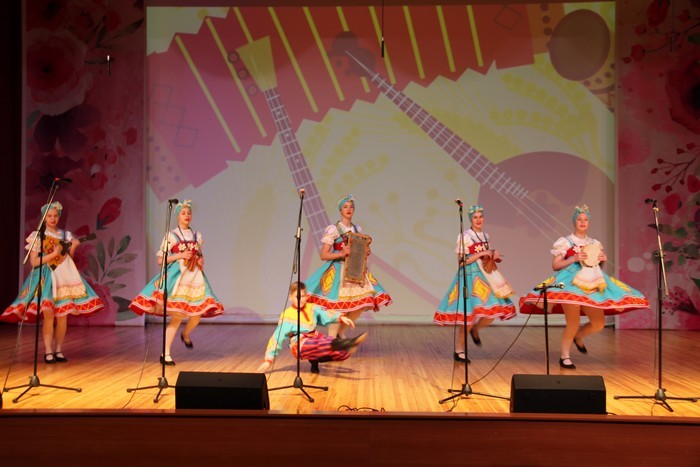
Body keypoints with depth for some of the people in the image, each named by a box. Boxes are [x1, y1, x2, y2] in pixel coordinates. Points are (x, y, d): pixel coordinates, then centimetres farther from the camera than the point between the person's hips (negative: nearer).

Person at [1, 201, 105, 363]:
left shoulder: (65, 235, 11)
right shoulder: (37, 236, 2)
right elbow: (34, 262, -5)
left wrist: (73, 247, 3)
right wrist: (54, 254, -11)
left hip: (64, 275, 3)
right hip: (46, 276, -3)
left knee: (63, 315, -2)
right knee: (48, 314, -15)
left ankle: (59, 350, 6)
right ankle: (48, 351, -8)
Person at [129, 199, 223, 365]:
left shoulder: (197, 235, 12)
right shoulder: (171, 235, -1)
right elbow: (160, 260, -3)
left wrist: (201, 260, 0)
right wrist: (180, 255, -14)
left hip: (195, 276, 5)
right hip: (177, 277, -5)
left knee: (199, 311, 0)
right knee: (177, 316, -10)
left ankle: (186, 334, 34)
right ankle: (166, 355, -2)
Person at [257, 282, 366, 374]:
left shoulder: (312, 308, 12)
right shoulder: (287, 315, -3)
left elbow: (326, 314, 0)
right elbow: (277, 337, -5)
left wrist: (341, 317, -21)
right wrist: (269, 359, -11)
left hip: (315, 338, 6)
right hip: (300, 345, -6)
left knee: (343, 353, -11)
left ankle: (315, 359, 5)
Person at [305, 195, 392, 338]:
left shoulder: (357, 229, 11)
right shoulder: (333, 229, -6)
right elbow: (324, 255, -11)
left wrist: (367, 251, -1)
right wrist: (342, 253, -23)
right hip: (339, 271, -6)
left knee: (362, 304, 0)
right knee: (339, 307, -11)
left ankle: (341, 330, 20)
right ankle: (331, 338, 6)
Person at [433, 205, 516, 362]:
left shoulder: (485, 235, 12)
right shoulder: (465, 236, -8)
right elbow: (461, 261, -12)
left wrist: (494, 254, 1)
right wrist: (480, 253, -16)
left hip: (485, 276, 7)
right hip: (470, 276, -7)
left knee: (494, 310, 0)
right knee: (470, 314, -6)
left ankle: (475, 329, 28)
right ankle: (459, 351, 8)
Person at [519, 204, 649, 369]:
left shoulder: (594, 243, 15)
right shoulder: (565, 242, 0)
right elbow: (555, 265, -4)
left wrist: (602, 260, 3)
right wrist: (574, 258, -15)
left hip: (593, 284, 6)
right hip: (571, 283, -5)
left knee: (599, 323, 2)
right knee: (573, 324, -12)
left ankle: (578, 337, 33)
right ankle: (564, 357, 7)